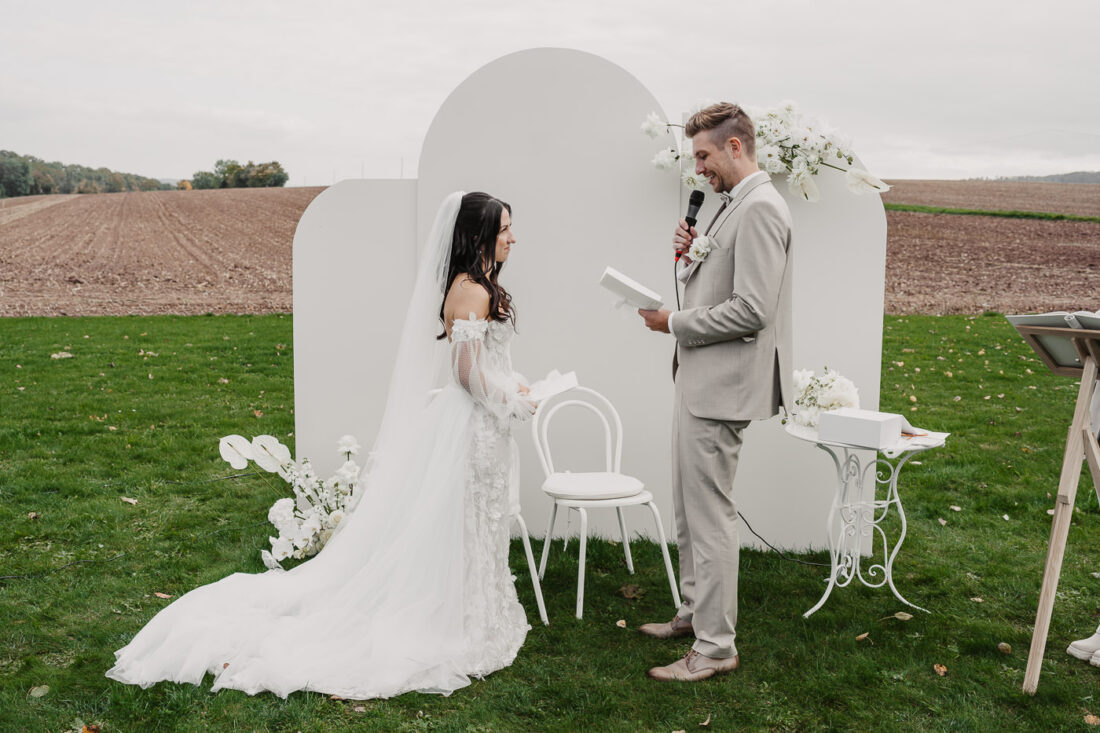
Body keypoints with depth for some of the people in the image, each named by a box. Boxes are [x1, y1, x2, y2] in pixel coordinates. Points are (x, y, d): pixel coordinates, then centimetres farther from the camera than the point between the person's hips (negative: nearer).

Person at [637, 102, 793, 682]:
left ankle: (716, 647, 9)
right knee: (689, 509, 20)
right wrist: (690, 254, 2)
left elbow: (752, 309, -24)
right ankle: (694, 611, 35)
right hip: (699, 381, 11)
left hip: (722, 388, -11)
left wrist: (674, 323, -15)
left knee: (710, 515, -3)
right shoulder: (733, 205, 16)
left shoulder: (760, 209, -16)